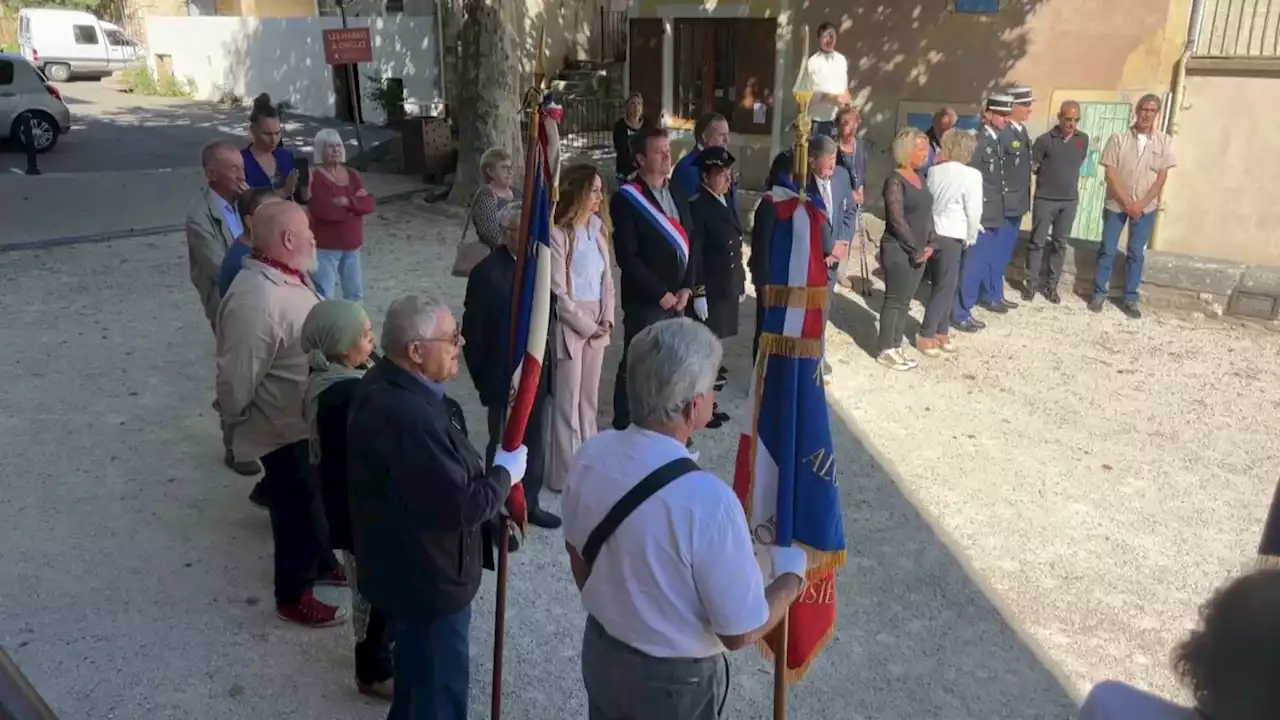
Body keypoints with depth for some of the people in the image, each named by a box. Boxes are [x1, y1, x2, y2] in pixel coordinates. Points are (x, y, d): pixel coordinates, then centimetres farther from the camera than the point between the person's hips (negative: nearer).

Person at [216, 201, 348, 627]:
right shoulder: (255, 300, -32)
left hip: (314, 419, 9)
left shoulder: (288, 277, 1)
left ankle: (321, 563, 48)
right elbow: (236, 379, -26)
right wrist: (241, 426, -11)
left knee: (315, 499, 26)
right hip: (285, 431, -9)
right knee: (296, 512, 8)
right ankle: (293, 597, 28)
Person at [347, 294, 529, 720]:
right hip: (427, 577, -10)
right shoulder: (405, 416, -34)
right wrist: (505, 473, -14)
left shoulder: (393, 386, 0)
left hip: (409, 565, 10)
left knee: (417, 675, 30)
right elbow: (460, 506, -30)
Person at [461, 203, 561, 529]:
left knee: (536, 445, 18)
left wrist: (549, 363, 6)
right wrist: (484, 381, -8)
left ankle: (529, 503, 36)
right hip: (506, 381, -6)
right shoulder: (487, 273, -16)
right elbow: (473, 334, -12)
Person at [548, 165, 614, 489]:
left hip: (597, 325, 7)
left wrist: (607, 319, -3)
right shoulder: (558, 234, -16)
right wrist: (588, 326, -11)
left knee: (589, 399, 16)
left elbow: (607, 277, 10)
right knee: (568, 403, 3)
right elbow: (558, 294, -16)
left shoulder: (597, 228, 5)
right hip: (570, 326, -7)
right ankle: (567, 474, 14)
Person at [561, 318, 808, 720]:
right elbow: (740, 632, -23)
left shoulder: (591, 455, -14)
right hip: (674, 682, -5)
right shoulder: (707, 501, -34)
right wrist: (792, 574, -6)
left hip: (599, 652, 5)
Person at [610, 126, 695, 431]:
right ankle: (624, 428, 18)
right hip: (644, 302, -6)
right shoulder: (626, 199, -10)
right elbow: (627, 257, -15)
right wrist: (661, 293, -13)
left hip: (679, 299, 6)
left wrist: (686, 288, -2)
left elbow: (689, 245, 11)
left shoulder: (677, 197, 11)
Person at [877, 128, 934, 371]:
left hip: (918, 252, 8)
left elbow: (927, 214, 14)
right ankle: (886, 351, 8)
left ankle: (895, 347, 20)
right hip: (899, 251, -8)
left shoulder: (919, 179, 11)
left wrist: (929, 245, 2)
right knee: (894, 301, -1)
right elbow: (897, 220, -18)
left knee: (905, 301, 12)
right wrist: (916, 249, -14)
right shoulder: (895, 180, -14)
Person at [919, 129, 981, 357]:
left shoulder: (934, 171, 4)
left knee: (941, 285, 16)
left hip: (931, 233, 6)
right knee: (945, 287, 3)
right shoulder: (971, 175, -11)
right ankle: (926, 335, 6)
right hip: (950, 237, -6)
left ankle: (941, 331, 22)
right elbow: (974, 211, -11)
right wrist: (970, 237, 4)